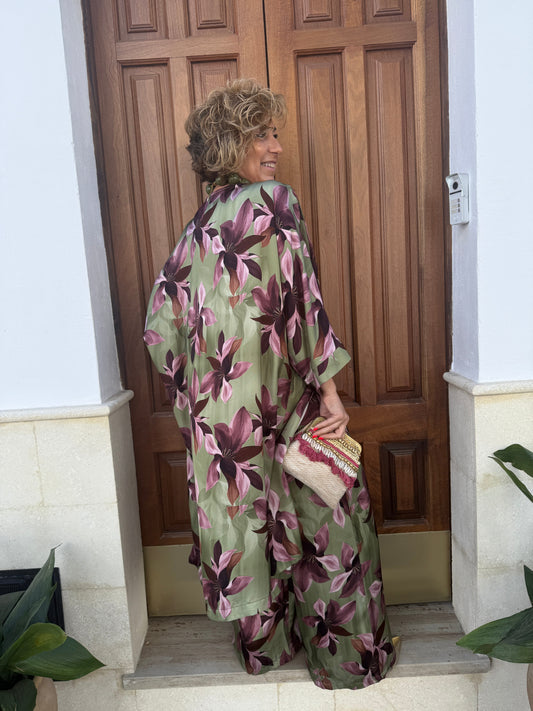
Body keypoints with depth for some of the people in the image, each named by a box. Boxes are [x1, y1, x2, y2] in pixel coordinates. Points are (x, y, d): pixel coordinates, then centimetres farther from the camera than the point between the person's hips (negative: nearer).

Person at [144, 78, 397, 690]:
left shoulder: (200, 223, 10)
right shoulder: (272, 202, -8)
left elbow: (162, 321, 8)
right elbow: (301, 299, -16)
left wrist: (199, 393, 16)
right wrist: (330, 388, -11)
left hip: (217, 408, 7)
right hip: (277, 403, -6)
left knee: (250, 511, 20)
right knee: (326, 515, 11)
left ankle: (262, 643, 40)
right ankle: (347, 655, 29)